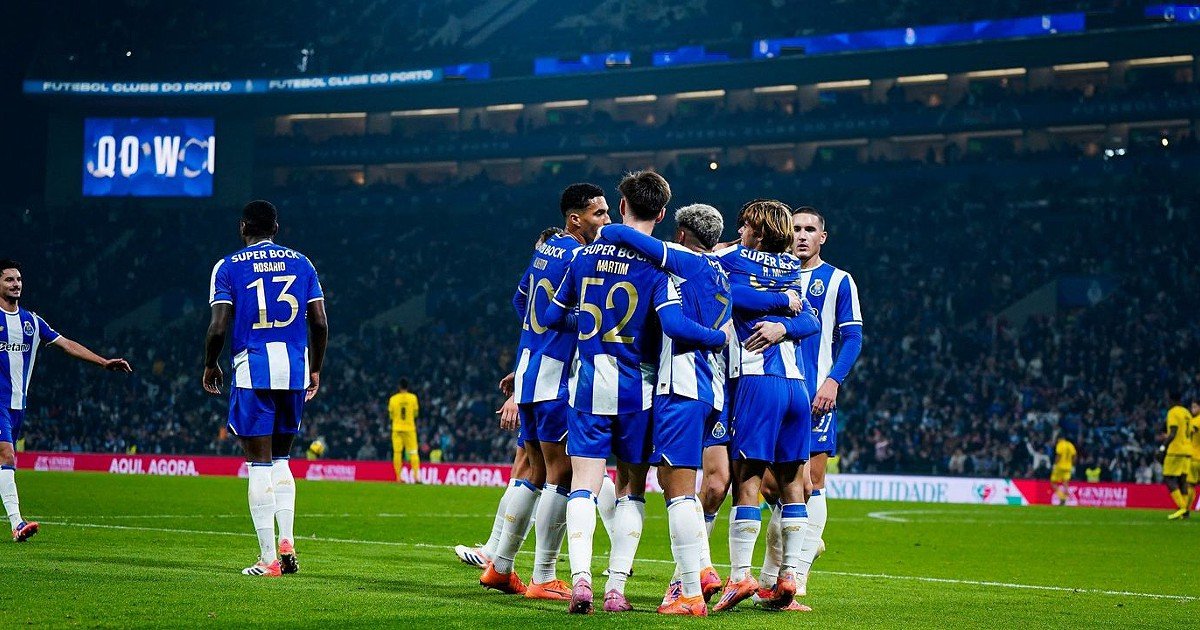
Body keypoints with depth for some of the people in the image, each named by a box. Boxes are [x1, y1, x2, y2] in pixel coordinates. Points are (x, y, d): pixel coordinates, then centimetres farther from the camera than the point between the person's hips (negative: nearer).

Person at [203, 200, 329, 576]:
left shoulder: (229, 267, 0)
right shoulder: (300, 263, 10)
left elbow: (218, 327, -7)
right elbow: (320, 323, 5)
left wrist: (210, 366, 9)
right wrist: (316, 370, 16)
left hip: (253, 369, -3)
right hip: (295, 366, 4)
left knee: (260, 463, 0)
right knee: (281, 459, 19)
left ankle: (268, 558, -2)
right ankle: (287, 542, 6)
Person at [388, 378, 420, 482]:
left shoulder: (393, 399, -2)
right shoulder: (413, 398, -3)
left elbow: (391, 415, 4)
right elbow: (416, 413, 3)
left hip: (397, 429, 0)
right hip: (410, 428, 0)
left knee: (397, 452, 3)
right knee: (413, 453, 1)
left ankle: (398, 477, 0)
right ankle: (416, 476, -10)